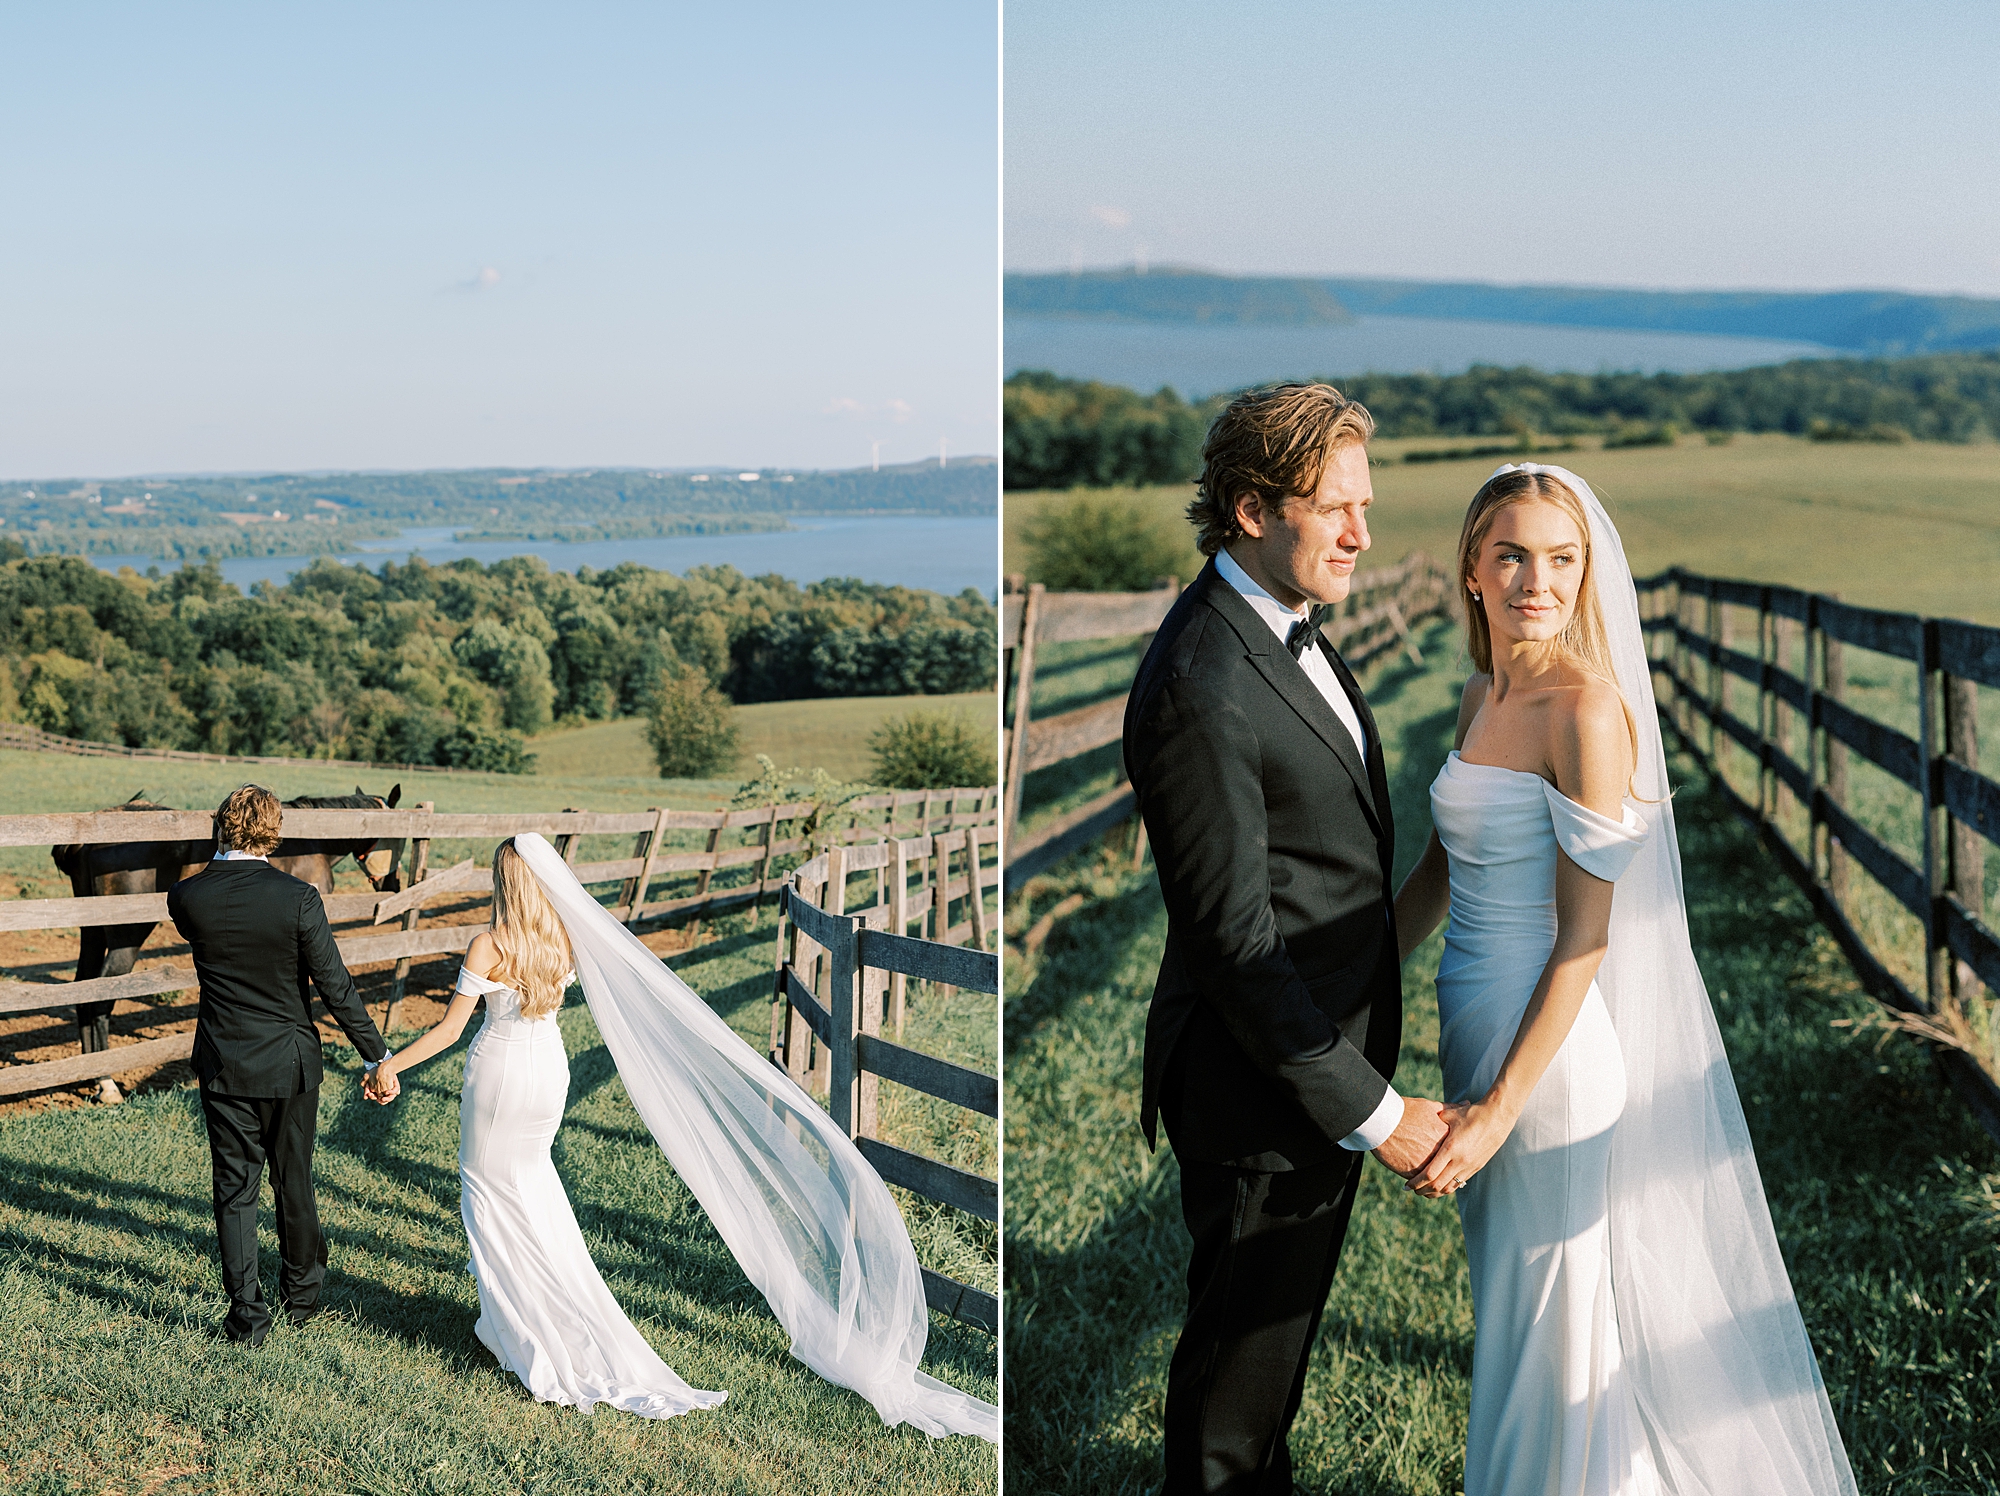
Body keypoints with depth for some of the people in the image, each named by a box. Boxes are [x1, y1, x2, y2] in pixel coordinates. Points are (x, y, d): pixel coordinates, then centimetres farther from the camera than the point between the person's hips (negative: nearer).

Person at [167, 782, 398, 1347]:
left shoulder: (186, 897, -11)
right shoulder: (298, 898, -17)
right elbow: (335, 988, -15)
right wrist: (378, 1058, -8)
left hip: (223, 1067, 1)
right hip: (289, 1064, -1)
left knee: (235, 1190, 8)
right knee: (294, 1183, 16)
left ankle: (247, 1317, 8)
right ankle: (303, 1293, 33)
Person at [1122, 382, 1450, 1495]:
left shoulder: (1289, 627, 5)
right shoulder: (1201, 688, -27)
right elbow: (1235, 942, -26)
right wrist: (1375, 1112, -21)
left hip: (1329, 1049, 9)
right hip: (1260, 1086, -9)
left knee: (1288, 1315, 26)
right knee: (1241, 1347, 10)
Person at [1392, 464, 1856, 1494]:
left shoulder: (1586, 708, -19)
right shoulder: (1485, 696, 6)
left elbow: (1586, 934, -19)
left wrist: (1503, 1106, -20)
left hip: (1554, 1045, -8)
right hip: (1478, 1029, 8)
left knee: (1561, 1313, 6)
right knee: (1509, 1297, 23)